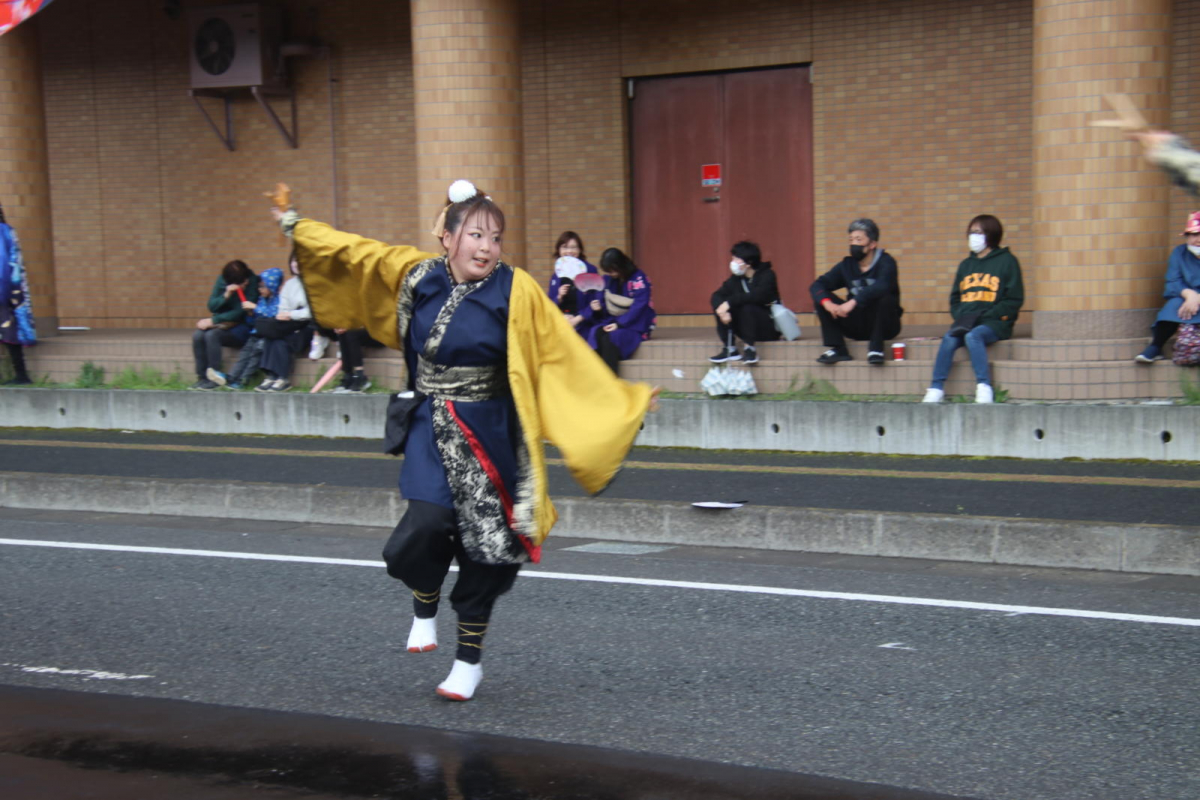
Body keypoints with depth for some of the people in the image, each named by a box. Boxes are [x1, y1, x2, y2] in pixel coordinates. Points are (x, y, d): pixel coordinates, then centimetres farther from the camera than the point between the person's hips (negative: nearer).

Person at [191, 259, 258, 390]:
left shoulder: (253, 282, -14)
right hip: (223, 323, 5)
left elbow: (240, 312, -16)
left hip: (242, 327, -5)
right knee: (197, 335, -21)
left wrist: (213, 320, -16)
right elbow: (212, 306, -2)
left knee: (212, 335, -29)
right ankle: (202, 378, -15)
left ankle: (214, 379, -22)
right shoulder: (222, 280, 1)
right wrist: (226, 295, -21)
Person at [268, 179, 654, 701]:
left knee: (483, 545, 2)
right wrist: (294, 224, 21)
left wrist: (622, 403, -11)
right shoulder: (416, 274, 0)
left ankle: (469, 660, 23)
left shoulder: (515, 291, -8)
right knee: (428, 522, -19)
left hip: (488, 435, -1)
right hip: (431, 428, 1)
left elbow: (565, 353, -8)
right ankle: (424, 609, 15)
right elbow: (354, 252, 13)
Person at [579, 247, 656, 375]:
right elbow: (602, 301, 15)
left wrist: (619, 324, -26)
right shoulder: (608, 279, 8)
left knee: (610, 337, -34)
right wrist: (597, 307, -10)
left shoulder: (639, 279, -11)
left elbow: (639, 307, -18)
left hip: (635, 326, -6)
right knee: (596, 332, -27)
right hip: (613, 320, 6)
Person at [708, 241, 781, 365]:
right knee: (719, 306, -14)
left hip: (769, 328, -6)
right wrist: (722, 309, -30)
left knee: (747, 307, -33)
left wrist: (730, 302, -34)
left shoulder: (767, 275, -12)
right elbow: (717, 295, -8)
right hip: (747, 330, 6)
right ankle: (729, 350, -18)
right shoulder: (736, 279, 4)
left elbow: (757, 296, -31)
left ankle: (749, 349, -26)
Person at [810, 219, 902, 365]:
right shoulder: (846, 265, 3)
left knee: (886, 299, -34)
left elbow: (882, 286, -33)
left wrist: (854, 302, -40)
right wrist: (827, 303, -28)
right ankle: (837, 349, -16)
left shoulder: (885, 262, -11)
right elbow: (817, 285, -7)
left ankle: (876, 348, -19)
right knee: (820, 298, -10)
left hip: (884, 326, -4)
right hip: (857, 328, 4)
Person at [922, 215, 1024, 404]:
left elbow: (1014, 300, -2)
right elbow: (955, 298, 23)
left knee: (973, 336, -34)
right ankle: (936, 389, -28)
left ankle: (984, 388, -35)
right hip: (965, 322, 5)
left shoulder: (1007, 261, 4)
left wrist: (984, 316, -12)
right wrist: (960, 316, 0)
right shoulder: (966, 265, 21)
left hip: (995, 323, -4)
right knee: (949, 339, -25)